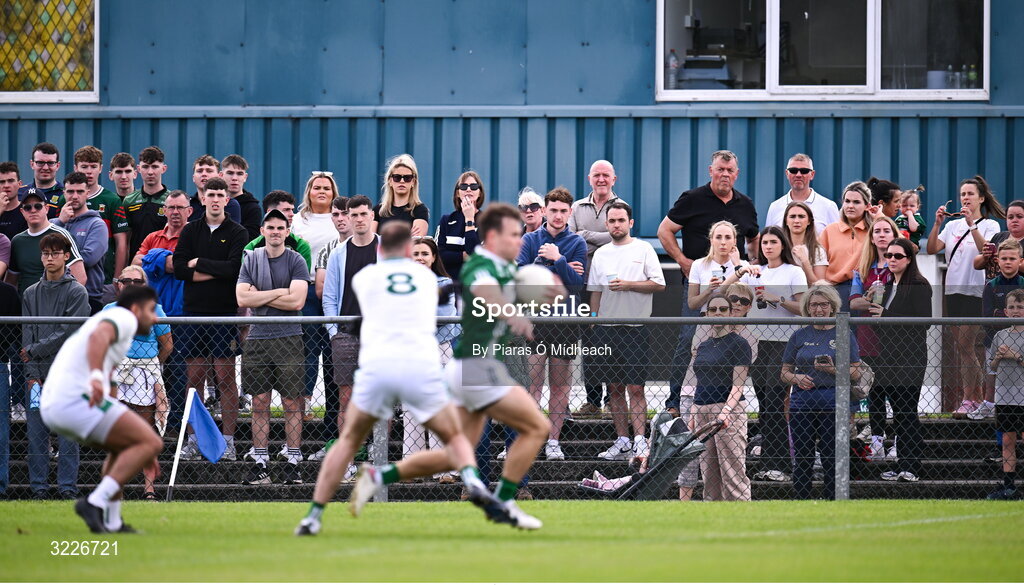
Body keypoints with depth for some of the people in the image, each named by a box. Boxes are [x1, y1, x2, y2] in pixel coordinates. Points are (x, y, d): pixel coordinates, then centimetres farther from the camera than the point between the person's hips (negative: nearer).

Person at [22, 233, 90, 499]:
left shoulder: (77, 292, 1)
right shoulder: (30, 294, 14)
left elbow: (68, 332, -8)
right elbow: (27, 335, 7)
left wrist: (35, 350, -7)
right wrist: (32, 375, -4)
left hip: (66, 372, -4)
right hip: (37, 374, 4)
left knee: (67, 436, -4)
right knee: (36, 435, 1)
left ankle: (68, 488, -2)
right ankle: (38, 488, 5)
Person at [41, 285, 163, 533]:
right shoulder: (124, 317, 6)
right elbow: (99, 336, -20)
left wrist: (142, 451, 40)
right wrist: (96, 376, -38)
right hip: (77, 398, -10)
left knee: (123, 447, 27)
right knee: (151, 443, -10)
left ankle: (111, 523, 17)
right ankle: (95, 502, -22)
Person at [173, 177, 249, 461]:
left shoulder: (237, 233, 2)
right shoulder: (191, 231, 11)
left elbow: (235, 268, -12)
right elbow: (179, 269, 0)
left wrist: (199, 263, -6)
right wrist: (217, 271, -8)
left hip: (226, 313, -3)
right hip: (194, 310, 3)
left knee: (225, 377, -3)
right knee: (195, 377, 4)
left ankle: (228, 441, 0)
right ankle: (193, 439, 9)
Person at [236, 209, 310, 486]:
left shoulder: (296, 261, 1)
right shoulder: (251, 259, 9)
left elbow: (297, 300, -11)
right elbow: (242, 298, -2)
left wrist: (259, 296, -6)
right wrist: (279, 292, -7)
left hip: (288, 338, -2)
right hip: (257, 339, 2)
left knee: (292, 403, -2)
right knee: (259, 403, 2)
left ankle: (293, 463, 1)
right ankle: (260, 465, 5)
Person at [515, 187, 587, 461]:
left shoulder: (576, 243, 6)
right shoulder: (530, 240, 7)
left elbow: (577, 283, -4)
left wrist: (558, 259, -16)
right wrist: (556, 271, -8)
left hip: (565, 320, 1)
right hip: (534, 319, -1)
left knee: (560, 385, 4)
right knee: (531, 382, -7)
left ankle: (553, 442, 9)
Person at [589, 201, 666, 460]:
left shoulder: (643, 250, 0)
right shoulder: (601, 254, 13)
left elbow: (659, 284, -6)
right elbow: (595, 291, 16)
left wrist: (628, 285, -14)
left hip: (635, 328, -5)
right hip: (606, 328, 5)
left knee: (635, 387, -8)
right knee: (614, 388, 5)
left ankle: (639, 440, -9)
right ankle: (622, 441, 10)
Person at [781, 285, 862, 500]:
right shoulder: (799, 336, 13)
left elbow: (856, 373, 2)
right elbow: (785, 372, 14)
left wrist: (833, 370, -14)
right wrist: (796, 378, -8)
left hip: (833, 403, -2)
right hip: (802, 401, 2)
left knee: (832, 459, -4)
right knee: (801, 460, 2)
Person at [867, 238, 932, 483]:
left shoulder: (919, 286, -7)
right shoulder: (888, 286, 18)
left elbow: (922, 321, -15)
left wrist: (886, 315, -15)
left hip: (910, 359, -8)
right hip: (889, 357, 8)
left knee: (907, 412, -9)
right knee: (898, 413, 7)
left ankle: (911, 467, -8)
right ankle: (902, 465, 10)